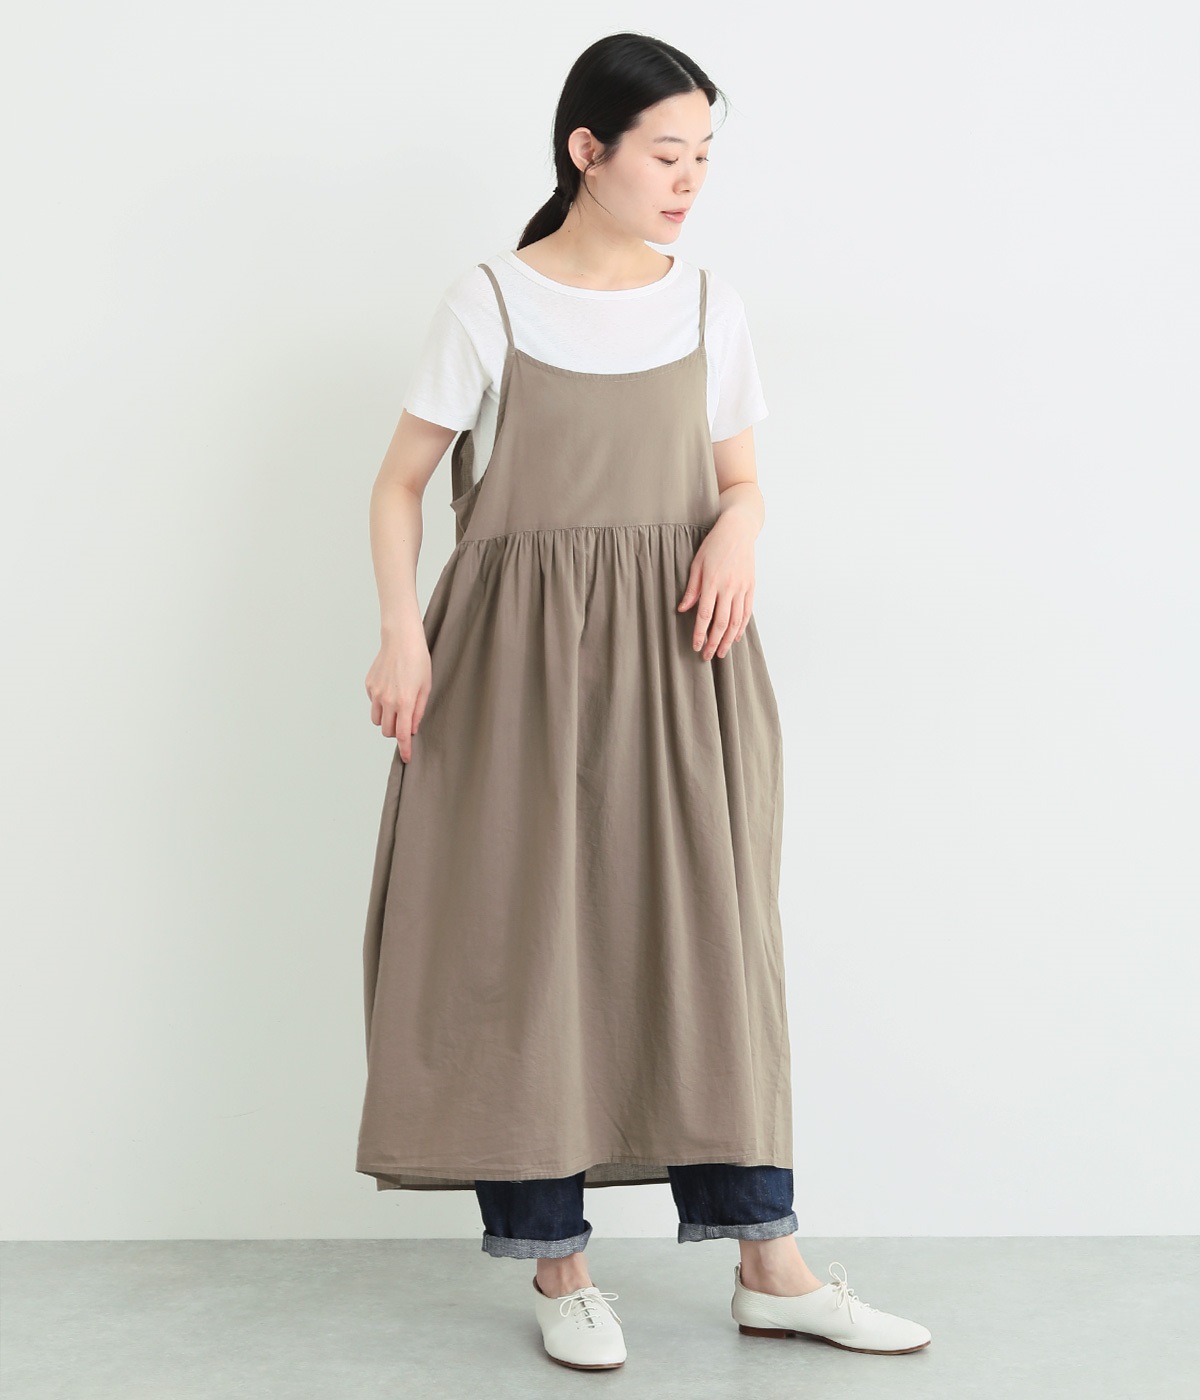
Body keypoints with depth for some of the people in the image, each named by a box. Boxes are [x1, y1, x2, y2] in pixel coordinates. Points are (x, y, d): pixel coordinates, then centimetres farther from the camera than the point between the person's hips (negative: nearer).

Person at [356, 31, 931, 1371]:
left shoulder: (707, 305, 8)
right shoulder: (488, 305, -2)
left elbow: (740, 476, 14)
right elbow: (400, 483, 1)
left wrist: (737, 533, -9)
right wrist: (400, 631, -13)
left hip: (675, 658, 3)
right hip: (521, 656, -2)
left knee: (708, 931, 2)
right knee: (526, 937, 1)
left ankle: (767, 1263, 9)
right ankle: (556, 1261, 13)